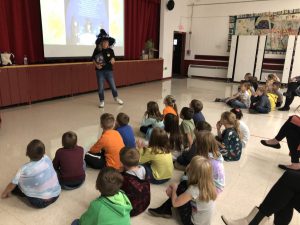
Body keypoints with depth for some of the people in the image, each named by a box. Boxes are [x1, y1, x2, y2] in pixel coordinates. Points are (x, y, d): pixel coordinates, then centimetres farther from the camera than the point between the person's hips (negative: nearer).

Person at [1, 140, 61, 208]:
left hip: (40, 202, -4)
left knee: (15, 186, 10)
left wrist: (5, 193, 16)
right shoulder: (47, 158, -11)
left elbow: (12, 184, -7)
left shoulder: (24, 169, -21)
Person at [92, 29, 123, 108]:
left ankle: (116, 98, 32)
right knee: (101, 87, 2)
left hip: (109, 71, 2)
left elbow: (113, 60, 4)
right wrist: (96, 65, -13)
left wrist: (113, 61, -19)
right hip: (100, 71, -1)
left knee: (113, 86, 8)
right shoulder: (97, 50, -5)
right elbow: (93, 59, 3)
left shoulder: (110, 50, 0)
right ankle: (102, 101, 19)